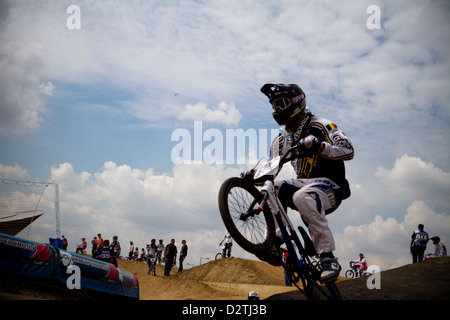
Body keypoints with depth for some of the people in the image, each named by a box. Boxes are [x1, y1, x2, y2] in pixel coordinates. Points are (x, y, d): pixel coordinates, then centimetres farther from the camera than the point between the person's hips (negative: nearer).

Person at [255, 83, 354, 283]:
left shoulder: (320, 127, -3)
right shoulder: (282, 139, 16)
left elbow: (348, 150, -15)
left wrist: (319, 146, -31)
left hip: (330, 186, -6)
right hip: (302, 184, 7)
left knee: (302, 197, -38)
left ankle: (328, 257, -36)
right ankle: (274, 243, -17)